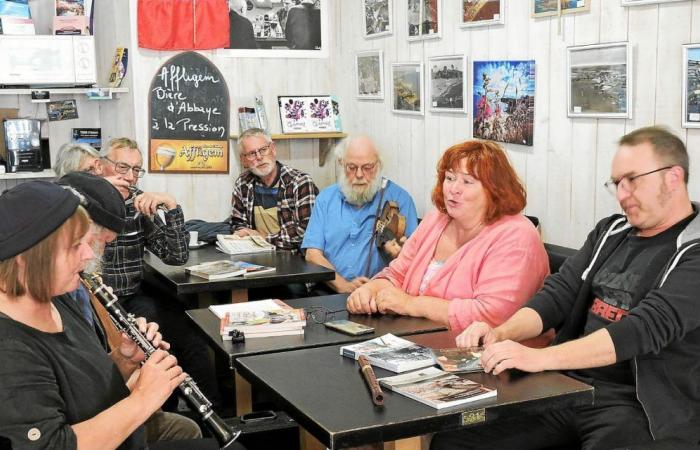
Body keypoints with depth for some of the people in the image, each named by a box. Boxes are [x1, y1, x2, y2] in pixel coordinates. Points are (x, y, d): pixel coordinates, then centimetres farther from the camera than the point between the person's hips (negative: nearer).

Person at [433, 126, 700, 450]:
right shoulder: (610, 232, 14)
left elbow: (645, 329, -21)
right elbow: (559, 293, 8)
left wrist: (539, 357, -30)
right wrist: (501, 334, -12)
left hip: (641, 406, -5)